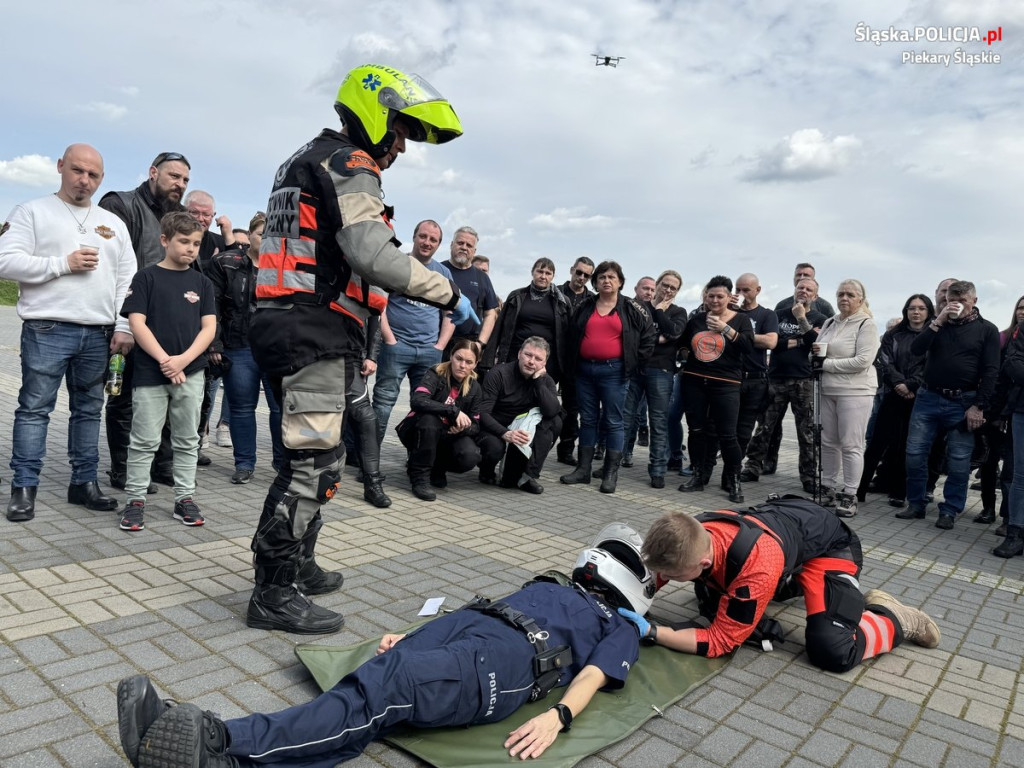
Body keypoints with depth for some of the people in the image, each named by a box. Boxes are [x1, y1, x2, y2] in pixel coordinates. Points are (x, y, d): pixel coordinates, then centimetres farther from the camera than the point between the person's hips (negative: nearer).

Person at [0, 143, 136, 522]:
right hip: (47, 330, -4)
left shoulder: (113, 223, 16)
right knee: (34, 409, 0)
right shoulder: (32, 211, 5)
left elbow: (127, 279, 10)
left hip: (99, 334, 4)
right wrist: (64, 263, -12)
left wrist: (124, 327, 1)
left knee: (89, 410, 9)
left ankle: (84, 482, 18)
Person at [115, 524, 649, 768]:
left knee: (387, 688, -30)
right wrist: (409, 639, 15)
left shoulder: (620, 628, 22)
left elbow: (592, 676, 1)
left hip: (510, 658, -5)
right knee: (379, 680, -22)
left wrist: (558, 718, -20)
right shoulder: (551, 585, 38)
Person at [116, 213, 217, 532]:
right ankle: (135, 500, 13)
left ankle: (184, 498, 18)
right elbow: (136, 323, -5)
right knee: (144, 440, 2)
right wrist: (164, 360, -15)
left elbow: (209, 327, 3)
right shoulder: (146, 277, 1)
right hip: (151, 372, -3)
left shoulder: (202, 283, 9)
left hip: (191, 373, 3)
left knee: (187, 440, 9)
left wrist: (183, 360, -11)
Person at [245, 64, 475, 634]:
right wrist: (448, 293, -15)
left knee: (315, 456, 17)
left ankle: (296, 565, 28)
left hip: (294, 329, 11)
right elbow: (373, 255, -23)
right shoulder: (351, 166, -7)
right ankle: (275, 595, 1)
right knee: (315, 462, -7)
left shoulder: (309, 161, 26)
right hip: (316, 333, -11)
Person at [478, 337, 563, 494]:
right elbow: (482, 413, -22)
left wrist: (538, 380, -22)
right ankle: (486, 472, 2)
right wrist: (505, 433, -38)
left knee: (555, 422, -20)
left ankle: (528, 475, -20)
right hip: (495, 429, -4)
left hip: (524, 429, 4)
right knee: (495, 447, -37)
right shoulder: (499, 374, -14)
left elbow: (552, 412, -21)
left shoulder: (546, 381, -1)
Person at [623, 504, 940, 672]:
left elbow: (720, 640, -33)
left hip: (829, 544, -7)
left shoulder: (756, 566, -44)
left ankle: (894, 617, 7)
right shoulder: (688, 537, -26)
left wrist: (650, 632, -38)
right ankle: (796, 583, 32)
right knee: (710, 598, 13)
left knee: (832, 652, -24)